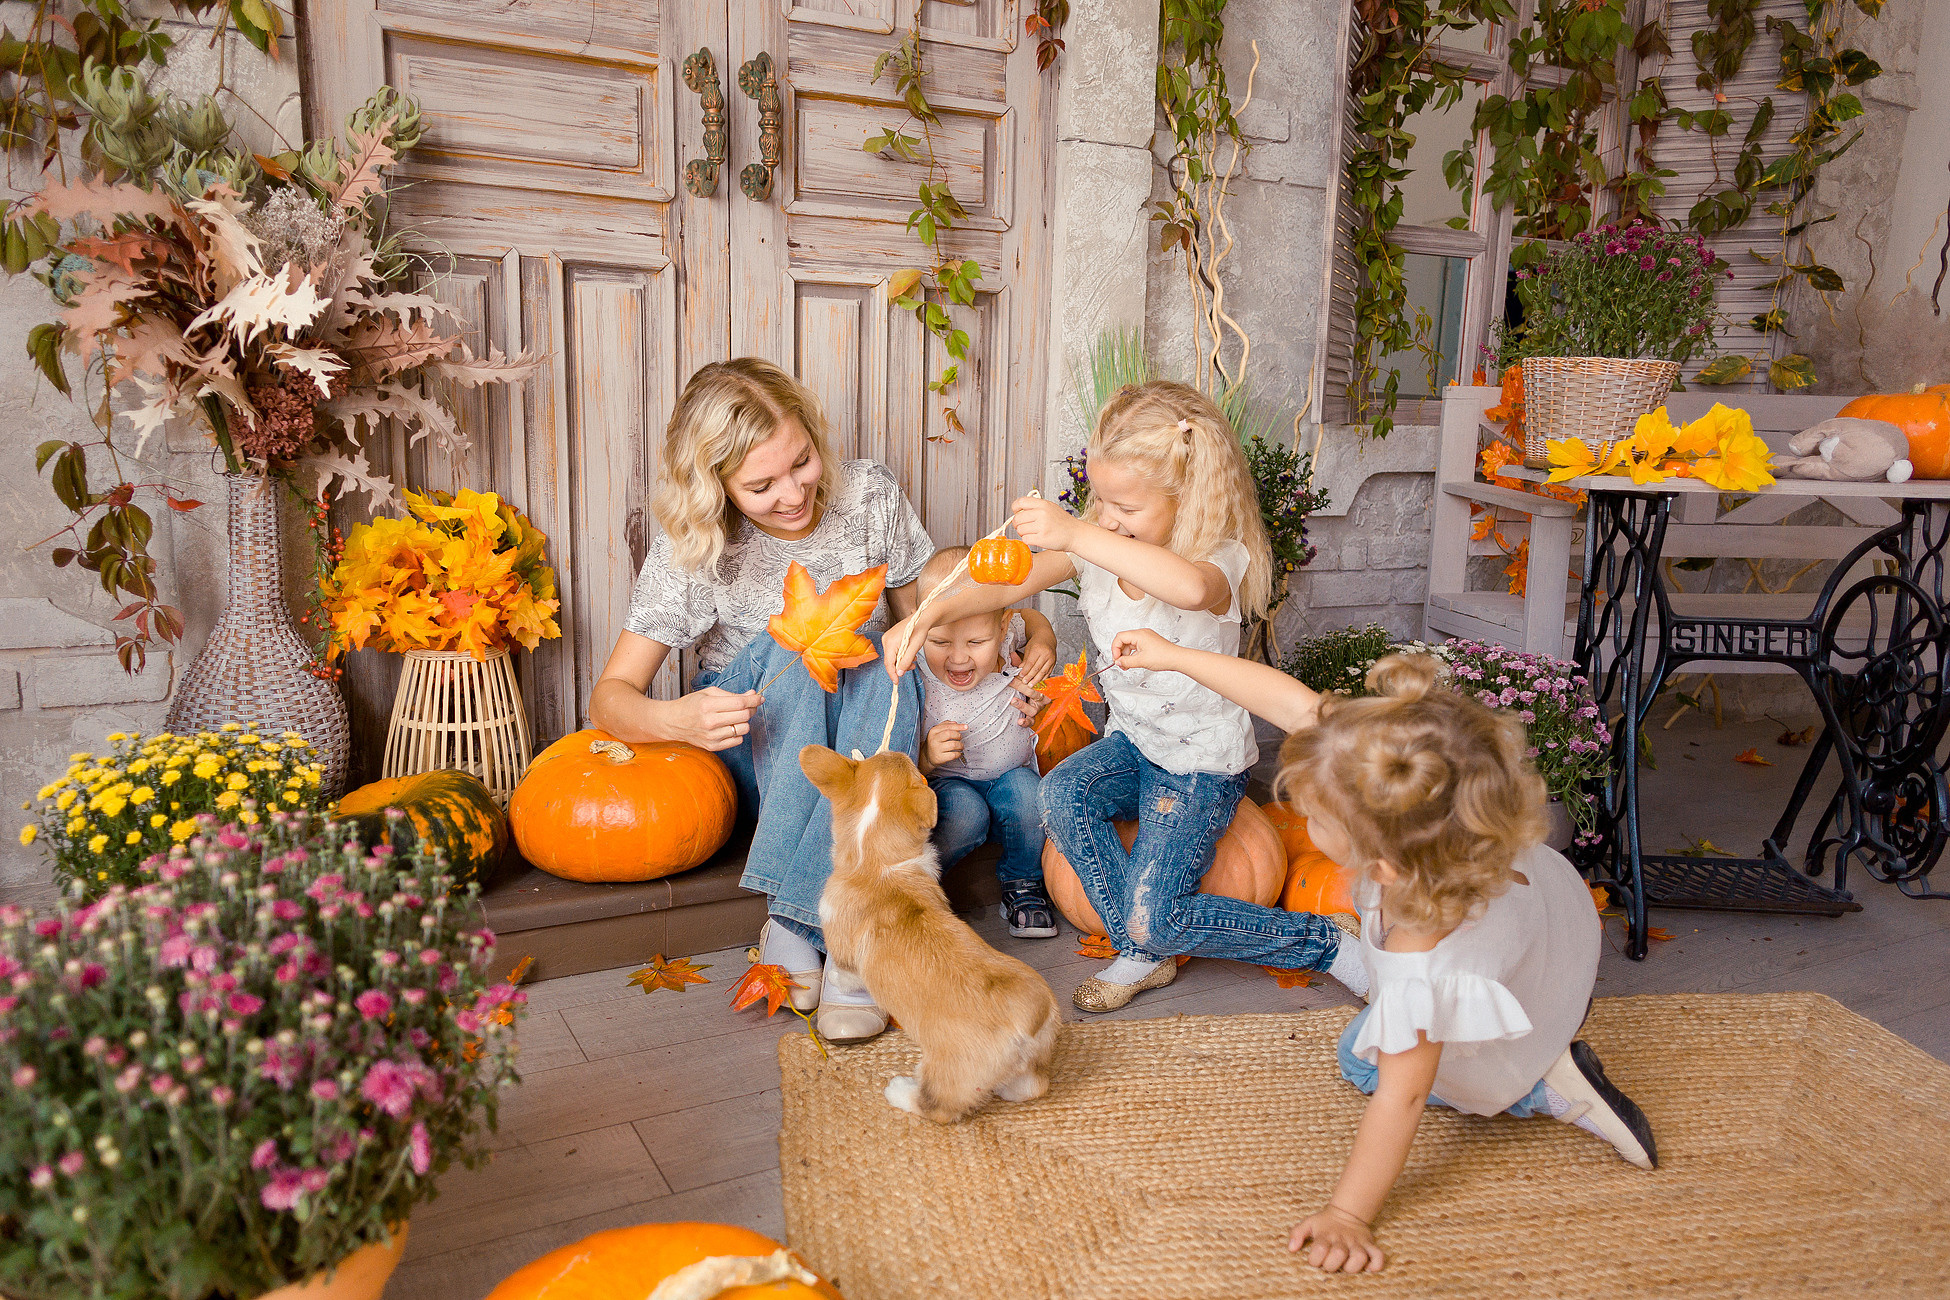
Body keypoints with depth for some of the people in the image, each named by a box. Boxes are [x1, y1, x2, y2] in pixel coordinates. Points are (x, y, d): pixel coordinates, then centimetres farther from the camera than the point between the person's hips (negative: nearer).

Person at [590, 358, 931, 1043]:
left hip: (861, 735, 2)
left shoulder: (869, 496, -10)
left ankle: (796, 922, -35)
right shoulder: (694, 549, -16)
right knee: (796, 643, -33)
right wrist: (677, 717, -40)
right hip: (750, 749, -1)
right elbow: (610, 696, -18)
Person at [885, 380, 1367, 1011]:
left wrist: (1076, 534, -54)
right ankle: (1142, 956, -4)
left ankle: (1324, 942, 8)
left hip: (1203, 760, -6)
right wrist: (929, 615, -26)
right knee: (1063, 794, -26)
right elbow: (1006, 585, -8)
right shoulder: (1098, 547, -6)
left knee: (1154, 919, -14)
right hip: (1134, 741, 6)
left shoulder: (1219, 559, -25)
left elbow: (1189, 586, -52)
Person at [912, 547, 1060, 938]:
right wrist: (927, 757, -39)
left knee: (1025, 791, -30)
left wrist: (1043, 642, -11)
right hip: (945, 785, -3)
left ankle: (1022, 884, -1)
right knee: (966, 813, -34)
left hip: (1010, 776, 3)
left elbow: (1032, 618, 10)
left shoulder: (1007, 636, -17)